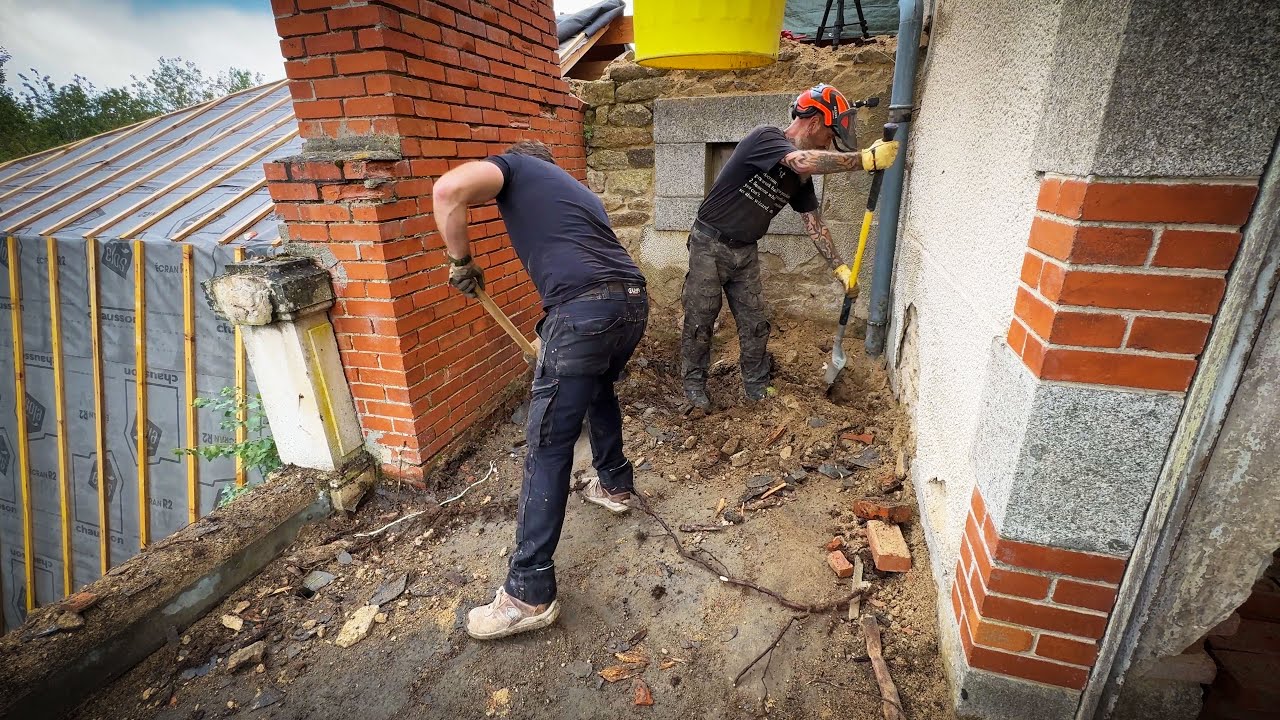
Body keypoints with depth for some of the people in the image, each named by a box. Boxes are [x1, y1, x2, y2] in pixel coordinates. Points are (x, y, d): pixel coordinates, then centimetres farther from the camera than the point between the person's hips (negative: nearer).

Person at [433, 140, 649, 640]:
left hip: (584, 311, -8)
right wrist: (551, 341, 46)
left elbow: (448, 189, -7)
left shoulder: (513, 164, 16)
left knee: (548, 448, 0)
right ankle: (615, 485, 50)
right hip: (634, 302, 8)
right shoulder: (577, 188, 36)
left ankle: (530, 594, 10)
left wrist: (460, 261, 9)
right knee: (599, 390, 34)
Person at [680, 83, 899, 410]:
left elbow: (814, 223, 8)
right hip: (710, 245, -7)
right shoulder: (765, 137, -17)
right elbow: (803, 162, -36)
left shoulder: (800, 178, 6)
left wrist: (840, 268, 2)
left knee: (754, 322, 7)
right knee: (700, 319, 2)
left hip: (745, 251, 7)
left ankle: (757, 386, 21)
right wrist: (866, 159, -33)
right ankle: (693, 383, 18)